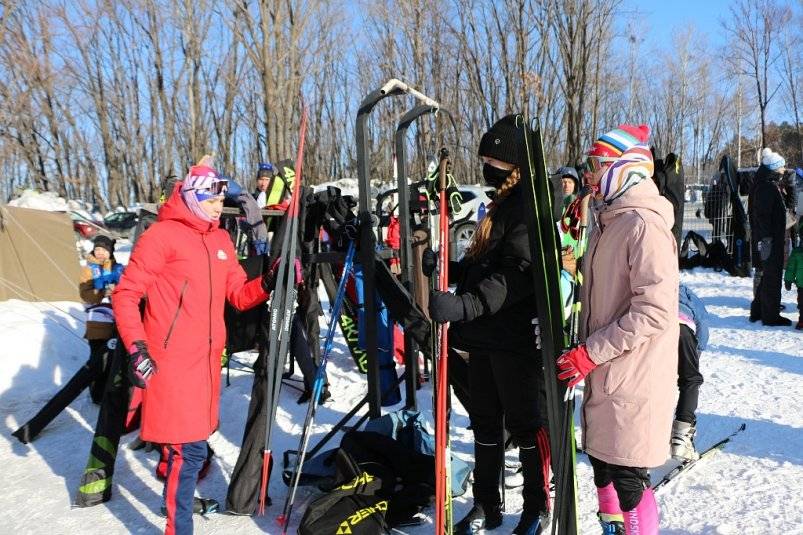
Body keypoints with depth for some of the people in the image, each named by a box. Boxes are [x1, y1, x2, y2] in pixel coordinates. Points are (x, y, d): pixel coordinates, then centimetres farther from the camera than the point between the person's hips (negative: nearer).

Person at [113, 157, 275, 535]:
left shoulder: (221, 240, 14)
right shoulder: (163, 234, -7)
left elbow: (239, 295, 11)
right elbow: (126, 293, -9)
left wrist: (268, 283, -8)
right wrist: (136, 347, -18)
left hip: (206, 357, 7)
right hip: (171, 360, -7)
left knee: (190, 439, 19)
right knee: (190, 447, -7)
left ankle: (179, 496, 40)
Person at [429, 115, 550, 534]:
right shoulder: (503, 204, 17)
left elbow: (518, 273, -27)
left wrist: (466, 305, -37)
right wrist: (449, 270, 11)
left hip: (516, 338, -9)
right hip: (487, 334, 9)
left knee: (525, 423, 5)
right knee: (485, 421, 16)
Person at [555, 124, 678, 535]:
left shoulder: (644, 225, -17)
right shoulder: (606, 222, 11)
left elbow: (655, 311, -23)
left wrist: (590, 352, -19)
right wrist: (584, 351, 11)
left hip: (633, 378, -9)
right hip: (603, 375, 9)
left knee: (628, 475, 2)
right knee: (600, 458, 20)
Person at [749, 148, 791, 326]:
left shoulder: (769, 185, 15)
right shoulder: (767, 187, -17)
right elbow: (762, 215, -22)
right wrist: (765, 238, -24)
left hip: (769, 239, 11)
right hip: (770, 240, -11)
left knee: (767, 275, 17)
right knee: (772, 277, -2)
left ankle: (758, 311, 26)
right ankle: (770, 316, 6)